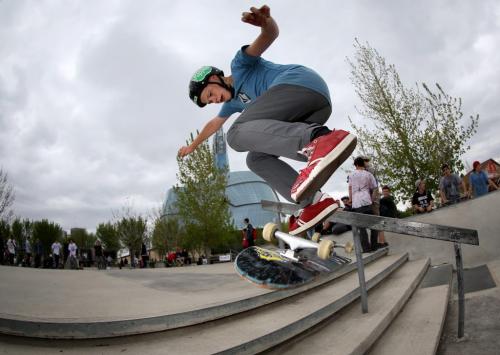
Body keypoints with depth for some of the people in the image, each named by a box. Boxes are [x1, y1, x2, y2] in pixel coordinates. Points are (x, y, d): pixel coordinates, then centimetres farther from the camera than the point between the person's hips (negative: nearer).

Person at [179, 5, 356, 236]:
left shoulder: (239, 65, 12)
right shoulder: (233, 101, 34)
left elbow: (271, 34, -6)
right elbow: (213, 125, 50)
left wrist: (265, 21, -30)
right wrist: (192, 146, 63)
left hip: (301, 83, -9)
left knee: (237, 133, -22)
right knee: (256, 158, 7)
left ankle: (319, 140, -46)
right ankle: (313, 203, -15)